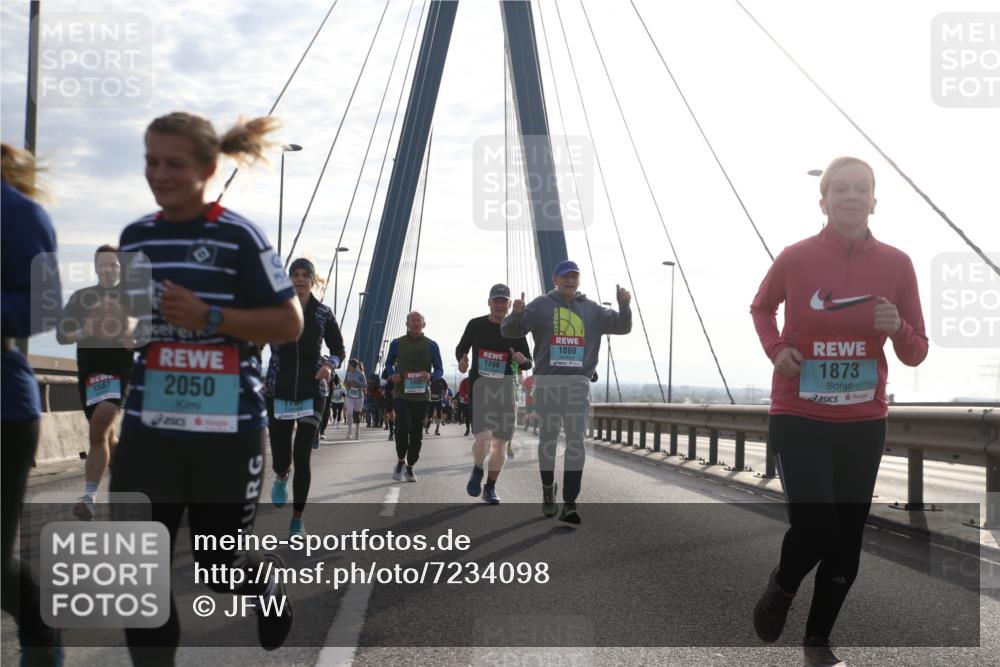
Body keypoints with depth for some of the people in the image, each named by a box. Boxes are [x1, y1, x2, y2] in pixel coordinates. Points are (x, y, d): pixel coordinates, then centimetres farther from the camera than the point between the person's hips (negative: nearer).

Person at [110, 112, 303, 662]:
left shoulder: (239, 236, -8)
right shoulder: (135, 236, 9)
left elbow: (290, 323, -7)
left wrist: (209, 316, -19)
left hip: (227, 429, -4)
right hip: (148, 426, 5)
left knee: (222, 564, 10)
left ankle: (271, 580, 45)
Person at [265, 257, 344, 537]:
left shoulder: (323, 313, -1)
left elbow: (338, 349, 6)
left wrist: (330, 365, -16)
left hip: (312, 392, 0)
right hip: (279, 391, 0)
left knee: (302, 456, -8)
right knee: (281, 457, 2)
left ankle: (297, 520, 7)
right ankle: (281, 477, 43)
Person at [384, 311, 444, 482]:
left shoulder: (431, 346, 6)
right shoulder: (397, 344, 5)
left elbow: (439, 369, 9)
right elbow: (388, 363, 17)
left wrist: (431, 376, -14)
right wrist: (392, 375, -5)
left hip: (421, 395, 1)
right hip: (401, 394, -1)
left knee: (416, 433, 5)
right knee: (402, 428, -16)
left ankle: (410, 467, 19)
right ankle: (401, 460, 9)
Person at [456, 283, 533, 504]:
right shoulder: (476, 325, 4)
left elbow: (529, 362, 10)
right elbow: (461, 348, 18)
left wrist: (522, 360, -14)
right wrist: (462, 360, -5)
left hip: (505, 388, 2)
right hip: (479, 386, -2)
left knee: (501, 442, 4)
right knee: (483, 437, -19)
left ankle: (490, 488, 21)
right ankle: (477, 471, 13)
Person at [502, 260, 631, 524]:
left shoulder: (592, 309, 11)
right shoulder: (541, 306, 5)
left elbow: (622, 327, 8)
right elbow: (510, 331, -2)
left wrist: (624, 305, -12)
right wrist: (516, 313, -25)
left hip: (578, 383, 1)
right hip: (547, 381, -1)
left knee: (576, 442, -7)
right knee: (548, 439, 9)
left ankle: (569, 504, -8)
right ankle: (548, 490, 30)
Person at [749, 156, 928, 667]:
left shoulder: (896, 265, -4)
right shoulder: (795, 259, -8)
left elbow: (915, 355, 3)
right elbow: (761, 307, 13)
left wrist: (897, 329, -20)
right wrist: (776, 350, -5)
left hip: (863, 424, 3)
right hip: (799, 419, -2)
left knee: (846, 538, 8)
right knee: (814, 525, -14)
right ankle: (780, 588, 21)